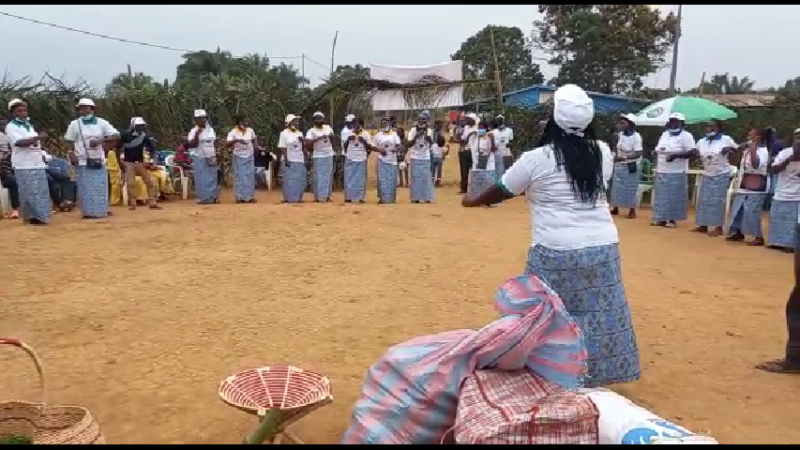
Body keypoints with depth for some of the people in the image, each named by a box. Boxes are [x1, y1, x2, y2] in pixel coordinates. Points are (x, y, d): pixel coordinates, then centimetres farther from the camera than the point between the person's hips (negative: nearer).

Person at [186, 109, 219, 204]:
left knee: (213, 178, 5)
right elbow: (192, 145, -15)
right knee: (202, 179, -3)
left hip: (211, 158, 5)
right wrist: (197, 134, -24)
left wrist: (216, 154, 8)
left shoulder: (211, 129, 9)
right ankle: (204, 198, 1)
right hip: (200, 158, -5)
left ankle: (213, 197, 10)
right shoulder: (194, 131, -6)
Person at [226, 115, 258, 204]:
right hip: (238, 157, -3)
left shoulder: (250, 130, 1)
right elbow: (227, 144, -22)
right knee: (239, 177, 1)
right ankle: (240, 197, 7)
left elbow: (254, 140, 19)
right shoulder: (233, 132, -11)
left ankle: (250, 197, 12)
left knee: (250, 177, 5)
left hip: (249, 157, 3)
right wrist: (237, 140, -35)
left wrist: (255, 149, 3)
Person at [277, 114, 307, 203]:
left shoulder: (300, 133, 12)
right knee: (290, 180, -4)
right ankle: (289, 198, 1)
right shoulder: (284, 133, -5)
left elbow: (303, 147, 13)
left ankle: (298, 197, 13)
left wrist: (305, 157, 5)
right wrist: (286, 159, -16)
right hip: (290, 160, -6)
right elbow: (282, 148, -9)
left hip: (299, 160, 6)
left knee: (300, 180, 5)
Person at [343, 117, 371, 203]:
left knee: (361, 179, -1)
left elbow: (370, 147, 3)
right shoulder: (349, 133, 7)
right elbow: (344, 147, 9)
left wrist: (363, 141, -12)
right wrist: (348, 139, -7)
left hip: (361, 159, -1)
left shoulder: (366, 134, 3)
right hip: (350, 159, 1)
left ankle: (360, 197, 3)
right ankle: (348, 197, 6)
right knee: (349, 178, 1)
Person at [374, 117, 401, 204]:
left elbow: (399, 145, -2)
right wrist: (380, 150, -13)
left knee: (392, 179, 2)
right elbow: (375, 147, 8)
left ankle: (391, 198, 11)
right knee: (382, 179, -4)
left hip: (392, 160, 0)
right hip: (382, 160, 0)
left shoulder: (394, 134, 3)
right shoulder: (378, 135, 5)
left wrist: (396, 149, -24)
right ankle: (382, 198, 0)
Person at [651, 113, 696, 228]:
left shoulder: (685, 136, -7)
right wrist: (656, 152, 7)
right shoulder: (665, 134, 14)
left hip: (677, 173, -6)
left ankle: (672, 220, 5)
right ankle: (661, 219, 14)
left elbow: (692, 153, -16)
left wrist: (675, 155, -24)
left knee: (674, 197, -2)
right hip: (662, 172, 6)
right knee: (662, 196, 8)